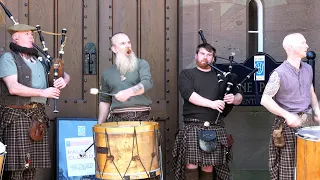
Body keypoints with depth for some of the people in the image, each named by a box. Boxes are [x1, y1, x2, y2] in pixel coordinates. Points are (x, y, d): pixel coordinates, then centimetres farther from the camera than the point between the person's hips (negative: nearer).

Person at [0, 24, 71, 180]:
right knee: (16, 166, -7)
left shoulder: (39, 59, 17)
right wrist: (43, 92, -15)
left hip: (38, 116, 6)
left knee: (32, 166, 8)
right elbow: (13, 87, -14)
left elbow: (66, 75, 23)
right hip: (17, 116, -6)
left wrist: (63, 80, -2)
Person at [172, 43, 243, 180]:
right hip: (193, 127, -3)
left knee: (208, 166, 4)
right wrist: (211, 103, -19)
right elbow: (188, 94, -10)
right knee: (191, 164, -7)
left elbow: (239, 97, 17)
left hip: (214, 128, 3)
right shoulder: (186, 74, 9)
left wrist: (234, 98, -8)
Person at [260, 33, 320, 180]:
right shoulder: (279, 73, -13)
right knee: (288, 167, 1)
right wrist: (287, 115, -22)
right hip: (288, 125, -6)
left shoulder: (308, 69, 9)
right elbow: (265, 100, -14)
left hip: (307, 122, 6)